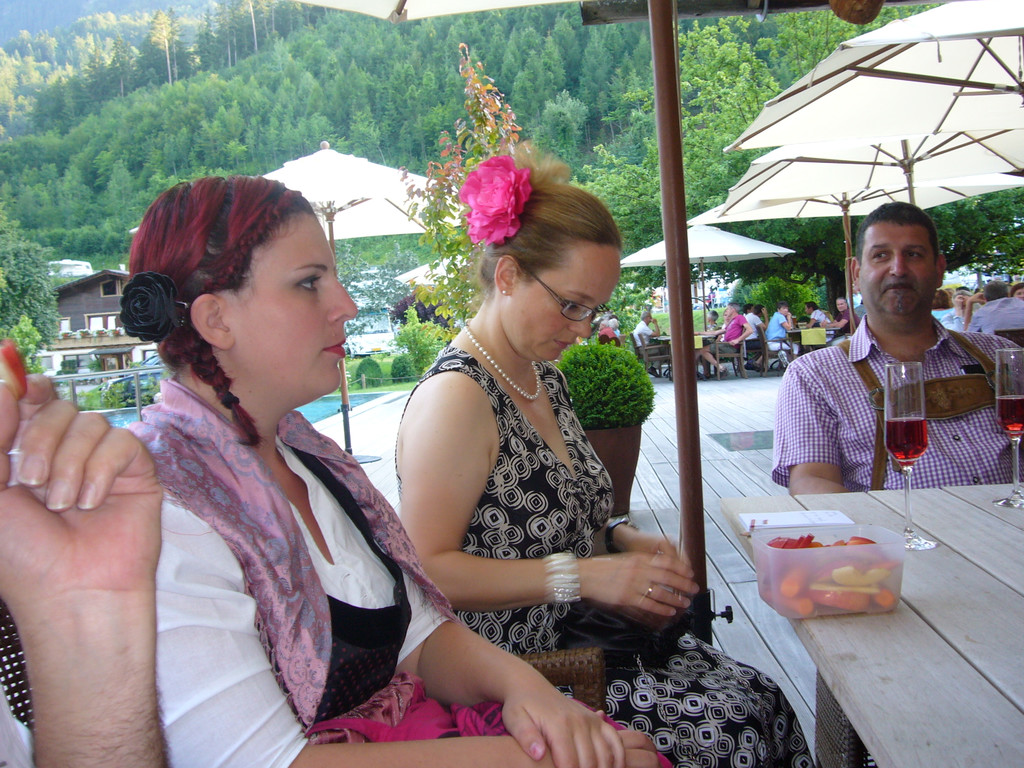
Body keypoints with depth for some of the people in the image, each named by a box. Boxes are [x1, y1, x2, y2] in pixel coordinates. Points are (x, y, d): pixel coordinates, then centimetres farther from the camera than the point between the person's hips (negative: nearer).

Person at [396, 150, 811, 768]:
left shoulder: (547, 378, 11)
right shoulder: (456, 397, -19)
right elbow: (429, 571, -23)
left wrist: (621, 541, 2)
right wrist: (584, 576, -24)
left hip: (573, 640, 9)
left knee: (764, 698, -6)